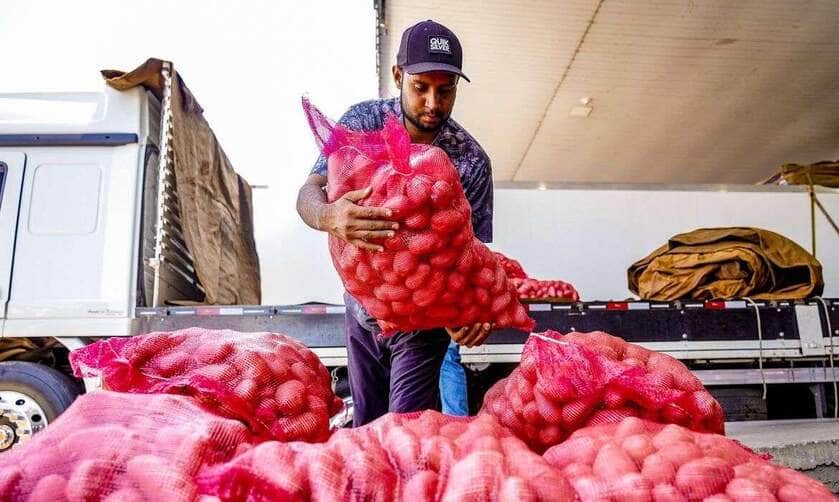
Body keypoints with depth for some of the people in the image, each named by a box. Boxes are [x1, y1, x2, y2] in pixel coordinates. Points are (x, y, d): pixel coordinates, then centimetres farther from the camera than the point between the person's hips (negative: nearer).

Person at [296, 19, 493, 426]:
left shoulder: (471, 161, -17)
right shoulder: (362, 121, -13)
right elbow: (309, 192, -21)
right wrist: (330, 216, -46)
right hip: (362, 307, 3)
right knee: (366, 426, 16)